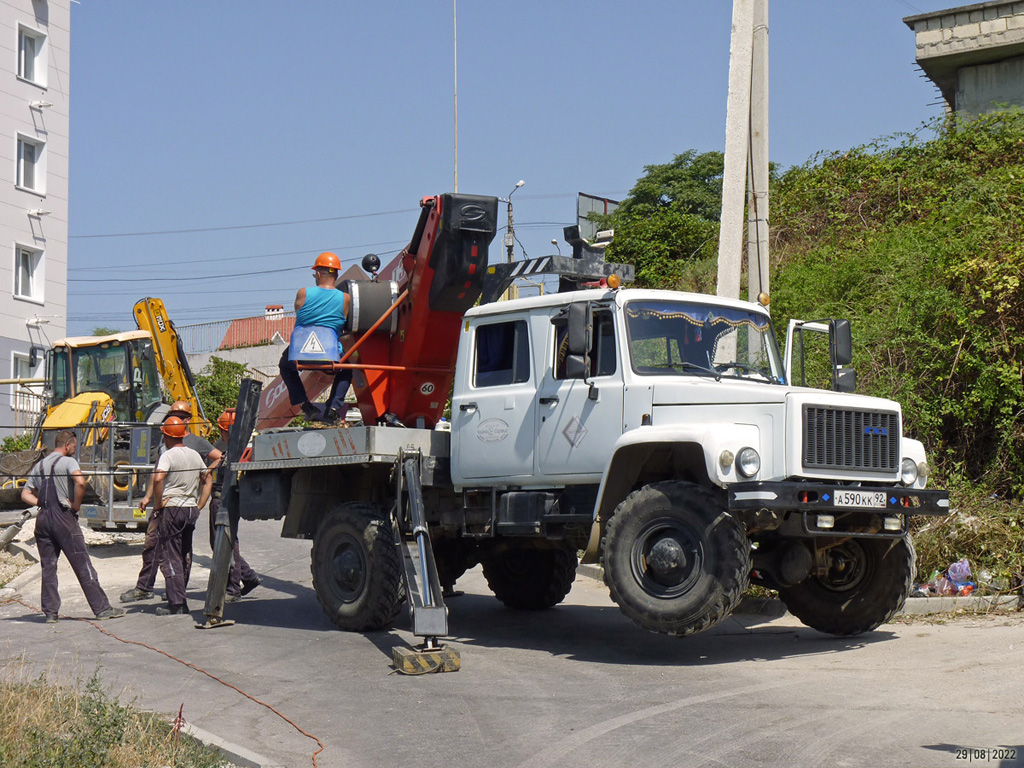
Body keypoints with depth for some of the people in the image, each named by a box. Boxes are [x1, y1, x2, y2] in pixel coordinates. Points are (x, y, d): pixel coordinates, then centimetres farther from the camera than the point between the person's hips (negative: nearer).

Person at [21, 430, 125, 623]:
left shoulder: (39, 465, 17)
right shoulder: (67, 461, -5)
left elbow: (25, 494, 17)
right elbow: (80, 482, -24)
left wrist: (43, 504, 7)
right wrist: (76, 505, -11)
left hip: (43, 518, 6)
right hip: (63, 516, -6)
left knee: (48, 567, 9)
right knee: (83, 565, -4)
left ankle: (50, 612, 8)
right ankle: (102, 608, -3)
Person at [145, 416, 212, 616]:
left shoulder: (168, 456, -10)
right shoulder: (195, 455, 11)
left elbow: (158, 479, -27)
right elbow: (208, 480, 19)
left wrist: (158, 502, -15)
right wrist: (199, 505, 17)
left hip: (172, 509, -7)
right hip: (191, 510, 7)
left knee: (169, 557, -3)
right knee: (183, 556, 15)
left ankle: (176, 604, -8)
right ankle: (182, 602, 18)